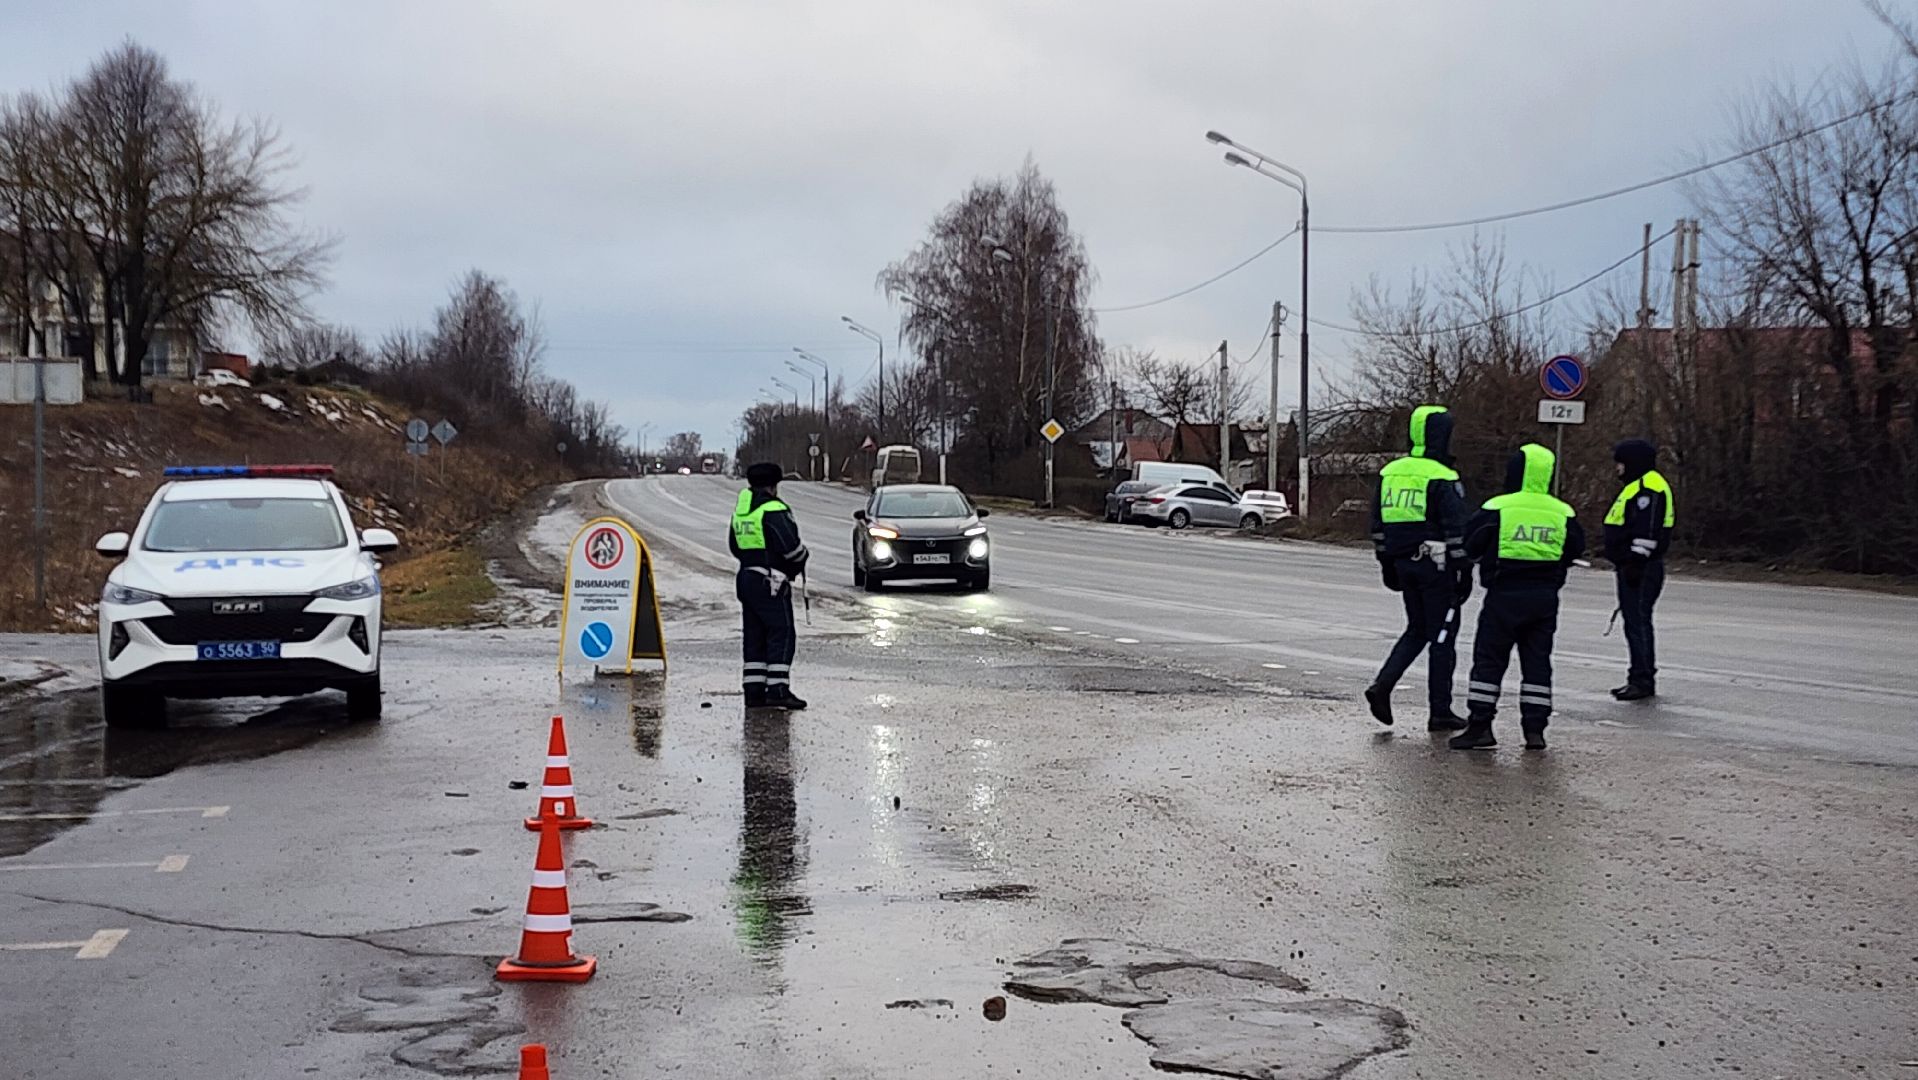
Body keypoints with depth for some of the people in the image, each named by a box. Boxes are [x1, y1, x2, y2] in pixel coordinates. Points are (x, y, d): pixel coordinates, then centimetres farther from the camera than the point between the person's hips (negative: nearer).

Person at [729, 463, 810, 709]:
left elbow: (735, 547, 21)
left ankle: (754, 691, 9)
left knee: (754, 636, 10)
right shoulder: (773, 510, -13)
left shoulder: (739, 510, 14)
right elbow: (790, 545, -18)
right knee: (782, 633, -7)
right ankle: (778, 690, -13)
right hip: (770, 582, -9)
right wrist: (801, 559, 1)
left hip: (746, 578, 9)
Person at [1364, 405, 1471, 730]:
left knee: (1417, 630, 19)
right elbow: (1457, 531, -16)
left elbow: (1377, 524, 13)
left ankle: (1382, 684, 0)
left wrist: (1386, 563, 21)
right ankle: (1440, 712, 8)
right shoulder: (1443, 479, -14)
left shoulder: (1390, 473, 7)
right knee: (1442, 636, 4)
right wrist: (1464, 571, -10)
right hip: (1436, 567, -6)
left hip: (1403, 563, 6)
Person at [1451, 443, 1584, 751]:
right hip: (1545, 597, 4)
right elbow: (1575, 550, 12)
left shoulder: (1497, 509, -10)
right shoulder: (1563, 513, 1)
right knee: (1537, 662, 10)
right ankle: (1535, 730, 7)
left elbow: (1470, 546, -3)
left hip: (1504, 595, -4)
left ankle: (1480, 726, 1)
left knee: (1488, 659, 4)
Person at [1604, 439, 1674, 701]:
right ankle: (1638, 678, 18)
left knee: (1638, 621, -10)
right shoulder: (1636, 487, 21)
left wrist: (1637, 561, -23)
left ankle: (1644, 681, -9)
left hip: (1641, 569, -11)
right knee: (1634, 622, 13)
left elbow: (1647, 530, -21)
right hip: (1631, 568, 11)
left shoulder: (1649, 487, -14)